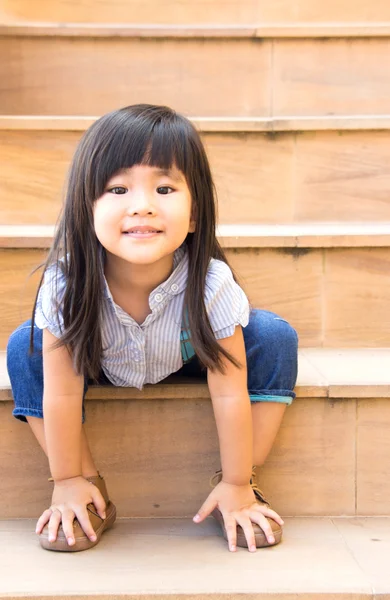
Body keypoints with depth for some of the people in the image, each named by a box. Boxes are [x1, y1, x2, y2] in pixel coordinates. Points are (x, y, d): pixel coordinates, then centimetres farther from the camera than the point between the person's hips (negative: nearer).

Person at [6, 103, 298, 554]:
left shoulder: (211, 284, -36)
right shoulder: (65, 284, -35)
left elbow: (230, 396, -27)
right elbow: (61, 395, -24)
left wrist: (237, 483, -19)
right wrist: (67, 479, -15)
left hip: (189, 360, 0)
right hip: (99, 366, 1)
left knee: (275, 336, -24)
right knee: (24, 348, -25)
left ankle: (245, 485, -10)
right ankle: (94, 489, -10)